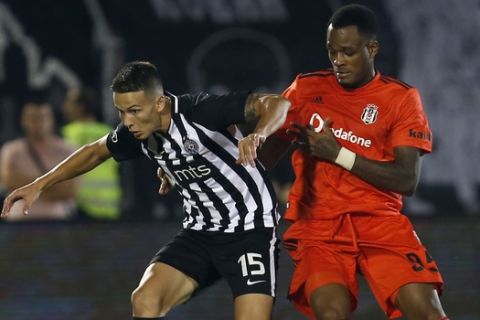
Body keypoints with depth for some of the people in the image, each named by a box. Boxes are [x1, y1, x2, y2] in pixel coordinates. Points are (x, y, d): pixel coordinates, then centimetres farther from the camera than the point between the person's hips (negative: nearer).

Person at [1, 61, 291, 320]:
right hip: (201, 233, 6)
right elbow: (96, 151, 18)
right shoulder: (137, 134, -4)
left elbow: (277, 104, -27)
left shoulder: (202, 111, -23)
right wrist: (40, 184, 16)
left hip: (250, 229, -6)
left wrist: (256, 136, -47)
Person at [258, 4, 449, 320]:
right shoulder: (306, 89, 8)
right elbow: (266, 155, 17)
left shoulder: (401, 99, 2)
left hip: (380, 222, 0)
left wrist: (339, 155, -12)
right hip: (319, 225, 0)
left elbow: (408, 180, -7)